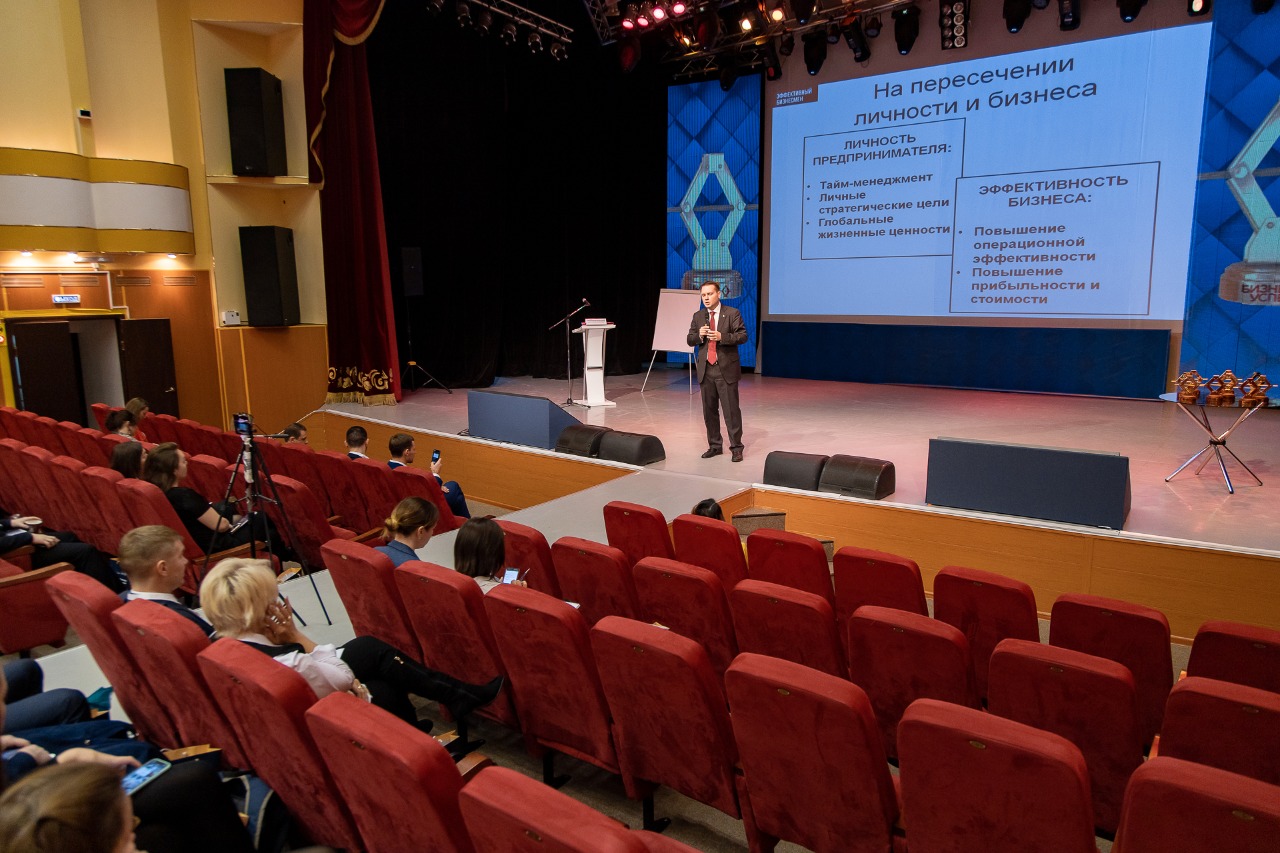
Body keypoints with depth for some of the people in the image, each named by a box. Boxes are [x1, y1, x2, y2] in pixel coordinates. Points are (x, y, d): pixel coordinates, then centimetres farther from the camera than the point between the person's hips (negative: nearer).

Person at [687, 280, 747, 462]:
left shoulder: (732, 313, -2)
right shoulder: (698, 316, 11)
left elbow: (742, 336, -8)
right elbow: (690, 340, 11)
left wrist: (721, 337, -21)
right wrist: (699, 335, -11)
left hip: (726, 369, -5)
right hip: (706, 369, 5)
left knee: (731, 410, -3)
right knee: (709, 410, 10)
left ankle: (736, 448, 5)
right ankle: (714, 445, 22)